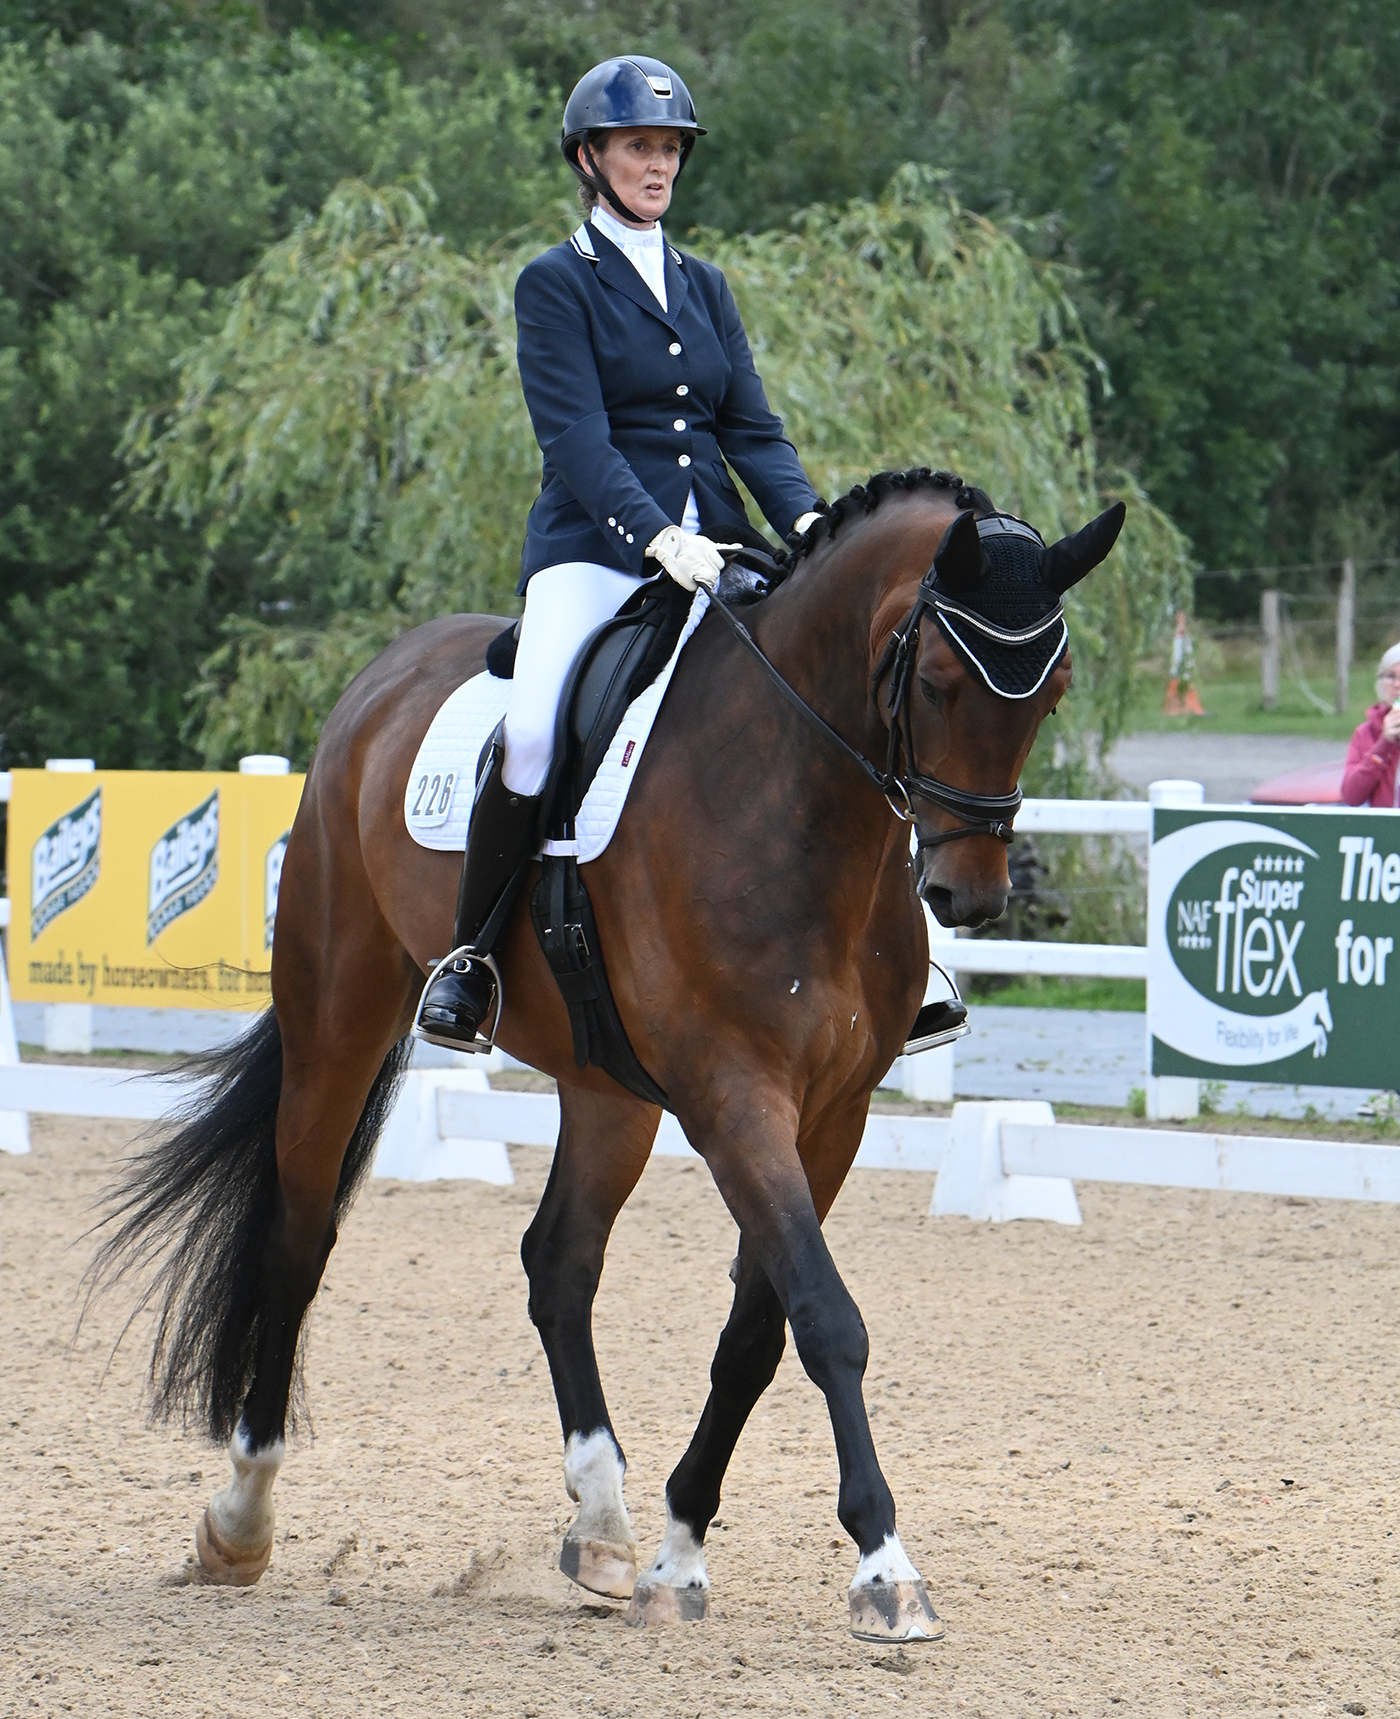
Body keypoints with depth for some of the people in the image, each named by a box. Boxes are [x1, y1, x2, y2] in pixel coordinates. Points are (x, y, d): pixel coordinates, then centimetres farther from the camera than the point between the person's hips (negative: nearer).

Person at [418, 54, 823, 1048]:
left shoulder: (705, 286, 19)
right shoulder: (558, 285, 3)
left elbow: (751, 426, 11)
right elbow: (576, 439, -9)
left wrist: (804, 517, -9)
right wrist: (657, 537, -25)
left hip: (712, 546, 5)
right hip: (595, 550, -5)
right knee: (532, 733, -29)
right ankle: (470, 956, -13)